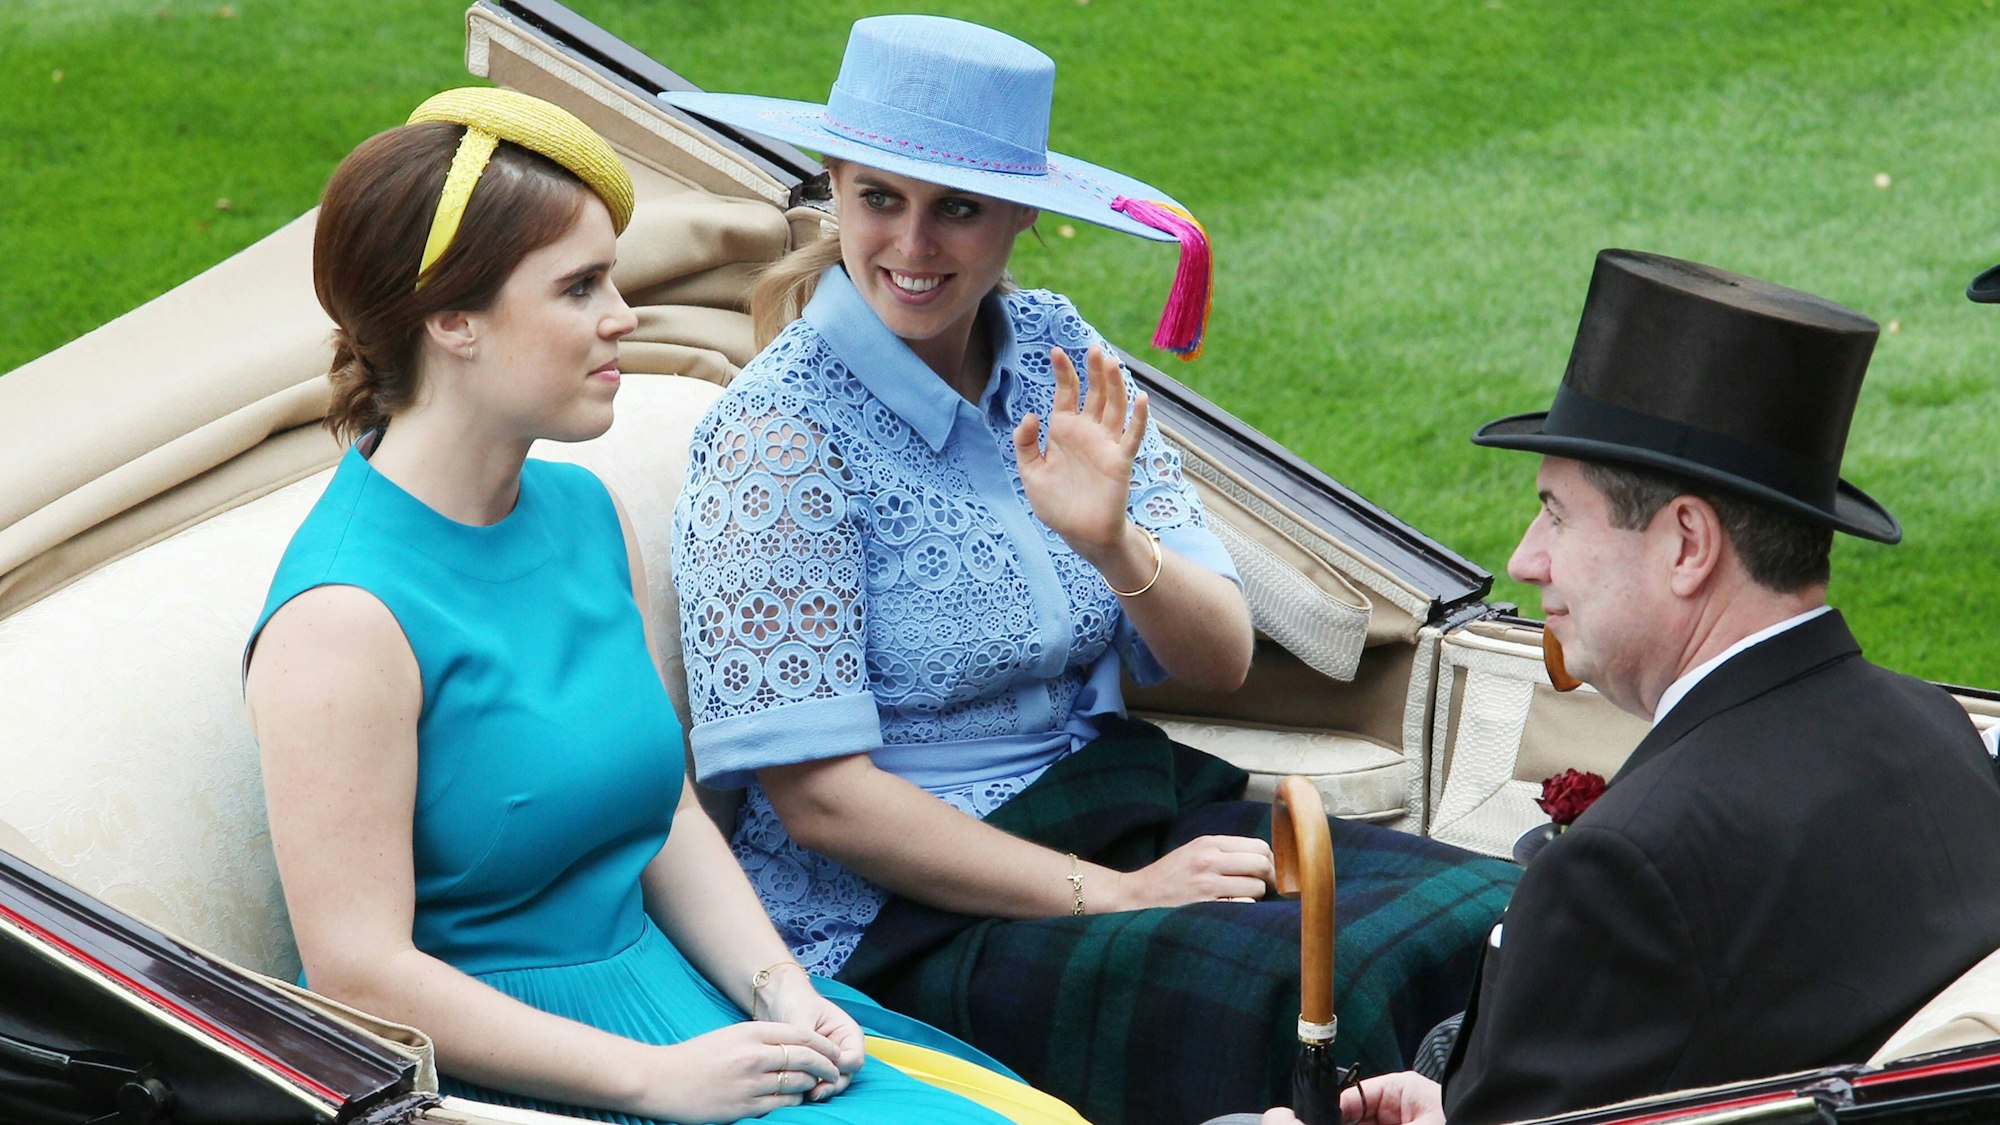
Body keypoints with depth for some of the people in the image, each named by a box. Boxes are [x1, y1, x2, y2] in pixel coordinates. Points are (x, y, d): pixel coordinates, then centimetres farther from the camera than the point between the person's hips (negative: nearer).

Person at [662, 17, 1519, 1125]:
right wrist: (1107, 897, -17)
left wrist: (1109, 542, -18)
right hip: (902, 915, -6)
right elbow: (818, 794, -15)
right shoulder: (782, 438, -13)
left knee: (1486, 915, -13)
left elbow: (1220, 659, 3)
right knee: (1327, 998, -28)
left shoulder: (1054, 355, 4)